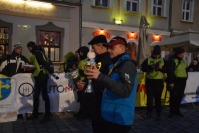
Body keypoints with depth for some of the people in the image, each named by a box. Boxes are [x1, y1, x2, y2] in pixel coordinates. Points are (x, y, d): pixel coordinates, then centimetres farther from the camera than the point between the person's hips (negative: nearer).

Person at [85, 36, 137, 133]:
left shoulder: (127, 64, -16)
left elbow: (125, 91, -31)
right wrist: (95, 76, 8)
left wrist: (100, 76, -36)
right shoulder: (115, 64, 13)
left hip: (119, 119, -8)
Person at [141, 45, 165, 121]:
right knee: (149, 97, 7)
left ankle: (158, 114, 12)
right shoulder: (148, 60, 4)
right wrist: (149, 67, -19)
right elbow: (142, 68, -3)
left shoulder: (163, 60, 6)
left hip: (159, 82, 0)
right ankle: (149, 113, 19)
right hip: (149, 81, 1)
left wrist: (161, 68, -17)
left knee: (158, 98, 3)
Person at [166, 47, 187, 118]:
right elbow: (170, 72, -15)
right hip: (175, 82, -7)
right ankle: (172, 111, 10)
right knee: (173, 97, -1)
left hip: (182, 82, 7)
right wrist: (171, 82, -18)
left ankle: (177, 110, 24)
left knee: (180, 96, 12)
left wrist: (185, 78, 16)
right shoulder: (172, 60, -10)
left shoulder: (183, 61, 14)